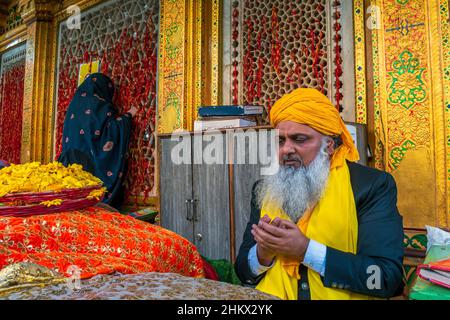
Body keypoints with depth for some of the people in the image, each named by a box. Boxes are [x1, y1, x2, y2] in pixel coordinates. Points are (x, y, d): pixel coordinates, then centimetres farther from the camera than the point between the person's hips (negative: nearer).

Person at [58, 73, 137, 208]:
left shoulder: (76, 102, 15)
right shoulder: (102, 106, -6)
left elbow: (68, 132, 21)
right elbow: (115, 130, -13)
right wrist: (128, 115, -1)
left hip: (70, 157, 6)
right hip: (90, 161, -6)